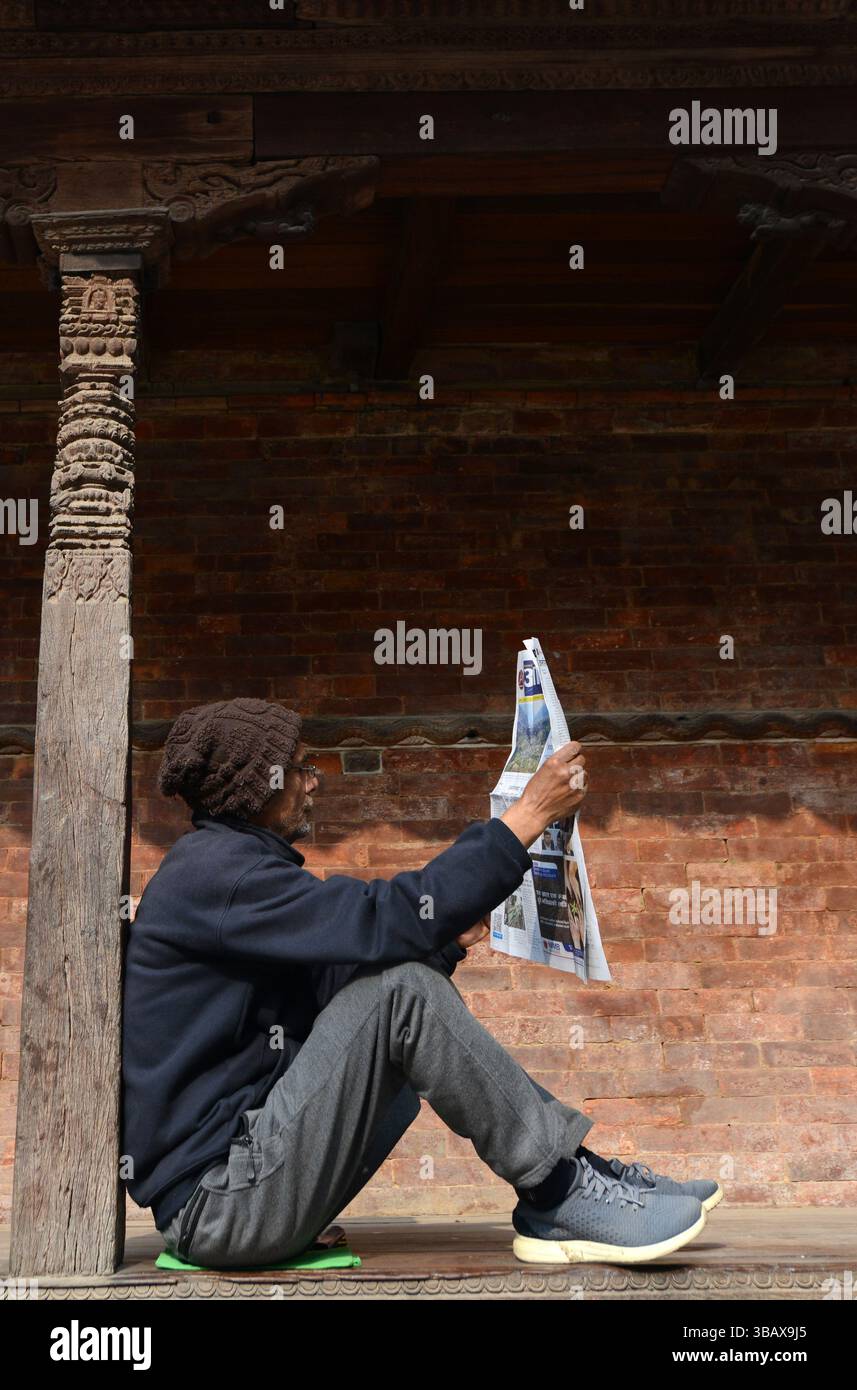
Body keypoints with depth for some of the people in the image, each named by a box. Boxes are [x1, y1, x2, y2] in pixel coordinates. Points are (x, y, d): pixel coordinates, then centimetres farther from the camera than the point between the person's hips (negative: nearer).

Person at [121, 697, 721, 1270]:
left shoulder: (232, 863, 18)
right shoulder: (212, 869, -13)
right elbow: (385, 920, -24)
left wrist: (450, 938, 9)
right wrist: (527, 816, -18)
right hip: (215, 1200, -10)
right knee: (404, 990, -23)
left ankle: (583, 1172, 2)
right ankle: (562, 1197, -13)